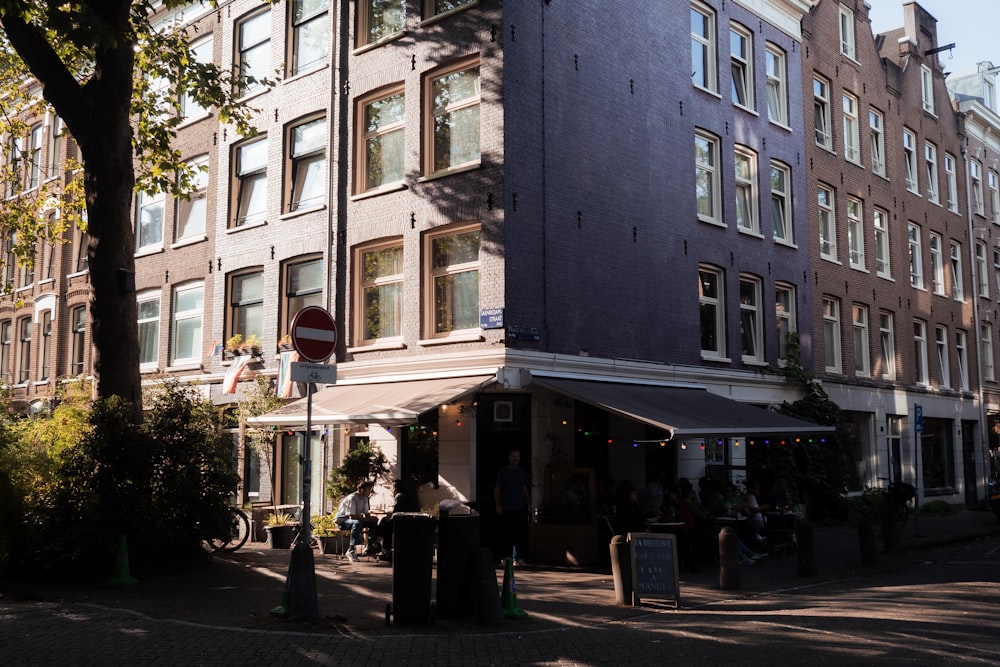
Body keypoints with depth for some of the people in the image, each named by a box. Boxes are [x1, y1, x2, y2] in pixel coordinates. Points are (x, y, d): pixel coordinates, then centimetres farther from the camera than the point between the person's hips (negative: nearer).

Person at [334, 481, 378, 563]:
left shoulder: (364, 498, 3)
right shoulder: (352, 498, -24)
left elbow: (367, 515, 2)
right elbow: (352, 516, -30)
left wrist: (370, 518, -20)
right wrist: (366, 519, -29)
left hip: (354, 520, 9)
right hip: (341, 520, -9)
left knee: (374, 522, -5)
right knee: (357, 523, -39)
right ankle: (351, 550, -34)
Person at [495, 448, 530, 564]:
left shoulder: (522, 472, 12)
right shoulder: (503, 472, 0)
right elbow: (497, 489, 1)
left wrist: (529, 503, 12)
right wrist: (497, 505, -7)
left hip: (520, 508, 4)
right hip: (506, 508, -4)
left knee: (521, 533, 2)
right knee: (507, 534, -3)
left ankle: (520, 557, 8)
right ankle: (506, 558, 3)